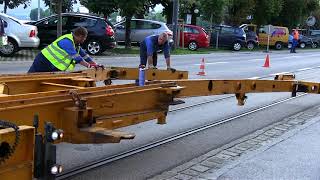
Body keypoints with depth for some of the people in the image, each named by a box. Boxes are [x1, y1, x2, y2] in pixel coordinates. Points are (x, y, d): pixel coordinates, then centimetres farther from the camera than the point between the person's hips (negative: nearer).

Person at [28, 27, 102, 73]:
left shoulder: (76, 44, 8)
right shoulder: (67, 41, -23)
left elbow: (84, 55, 12)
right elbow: (76, 57, -26)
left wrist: (95, 65, 4)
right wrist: (89, 65, -24)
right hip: (43, 62, -9)